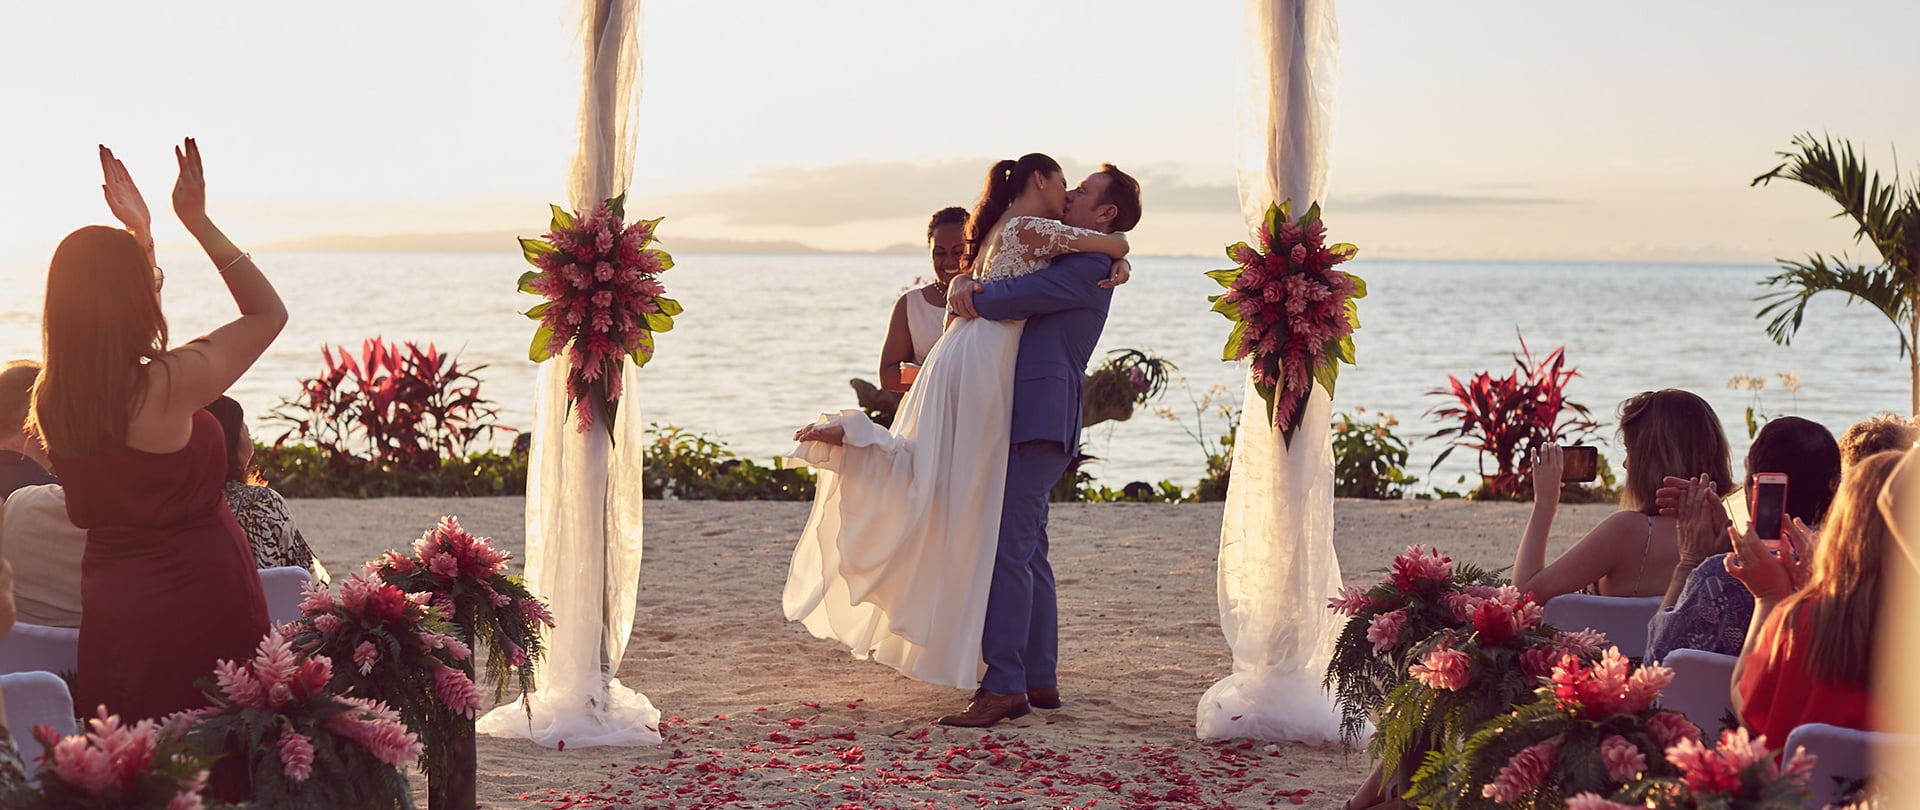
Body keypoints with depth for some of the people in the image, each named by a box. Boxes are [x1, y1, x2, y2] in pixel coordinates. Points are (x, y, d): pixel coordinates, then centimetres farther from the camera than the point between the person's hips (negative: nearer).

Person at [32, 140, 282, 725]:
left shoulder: (51, 400, 0)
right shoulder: (171, 384, -19)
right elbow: (269, 312, -4)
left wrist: (138, 237, 25)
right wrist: (197, 221, -3)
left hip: (109, 610, 6)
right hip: (199, 606, -6)